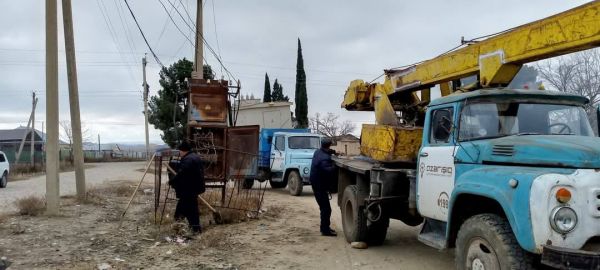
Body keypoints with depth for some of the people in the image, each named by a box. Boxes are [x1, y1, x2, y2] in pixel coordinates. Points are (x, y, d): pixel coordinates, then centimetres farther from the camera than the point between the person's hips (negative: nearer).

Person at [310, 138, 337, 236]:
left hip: (316, 183, 10)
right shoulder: (325, 158, -25)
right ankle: (325, 230, 0)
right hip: (320, 186, -10)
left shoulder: (318, 152, 6)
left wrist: (332, 152, 11)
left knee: (324, 207, 19)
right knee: (326, 208, -5)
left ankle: (324, 227, 28)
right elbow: (328, 170, -40)